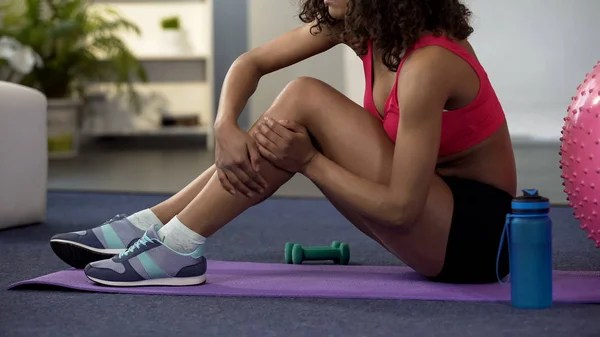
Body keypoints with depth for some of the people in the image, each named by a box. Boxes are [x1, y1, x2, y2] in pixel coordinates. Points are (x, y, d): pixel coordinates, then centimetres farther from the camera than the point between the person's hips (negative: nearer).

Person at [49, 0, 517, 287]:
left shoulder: (426, 64, -27)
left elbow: (401, 208, -26)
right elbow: (251, 63, 3)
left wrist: (308, 160, -20)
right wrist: (226, 128, -15)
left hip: (475, 235, -8)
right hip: (433, 205, 8)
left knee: (303, 100, -19)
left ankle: (180, 248, -13)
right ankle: (146, 228, 3)